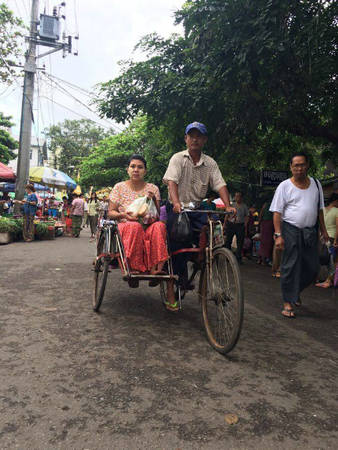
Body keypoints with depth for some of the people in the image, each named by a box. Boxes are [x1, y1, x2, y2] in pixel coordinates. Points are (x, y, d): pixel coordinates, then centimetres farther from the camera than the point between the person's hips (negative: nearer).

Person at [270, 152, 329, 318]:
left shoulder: (315, 184, 12)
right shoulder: (284, 186, -2)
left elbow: (319, 209, 19)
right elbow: (277, 212, -6)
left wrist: (323, 229, 15)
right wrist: (278, 235, -15)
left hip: (310, 231, 5)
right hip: (291, 230, -4)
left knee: (312, 267, 7)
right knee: (290, 266, -3)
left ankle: (295, 291, 32)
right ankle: (288, 302, 7)